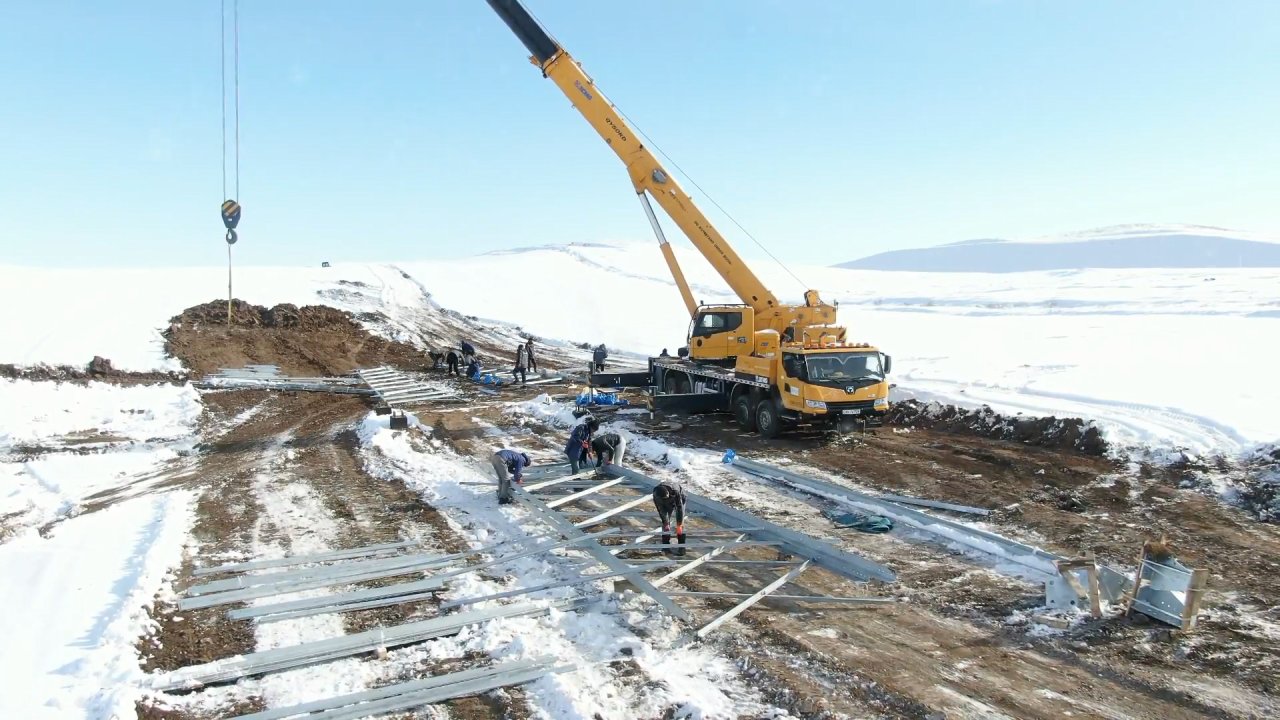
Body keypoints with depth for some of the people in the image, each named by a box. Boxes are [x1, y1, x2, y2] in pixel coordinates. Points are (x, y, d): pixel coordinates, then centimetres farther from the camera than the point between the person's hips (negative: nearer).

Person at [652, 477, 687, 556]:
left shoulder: (675, 491, -44)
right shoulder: (656, 494, -35)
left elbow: (679, 508, -36)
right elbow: (660, 510, -23)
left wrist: (679, 525, -32)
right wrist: (665, 523, -21)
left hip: (680, 498, -3)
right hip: (667, 503, 3)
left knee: (681, 522, -12)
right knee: (665, 522, -4)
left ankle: (681, 546, -9)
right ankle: (665, 545, 7)